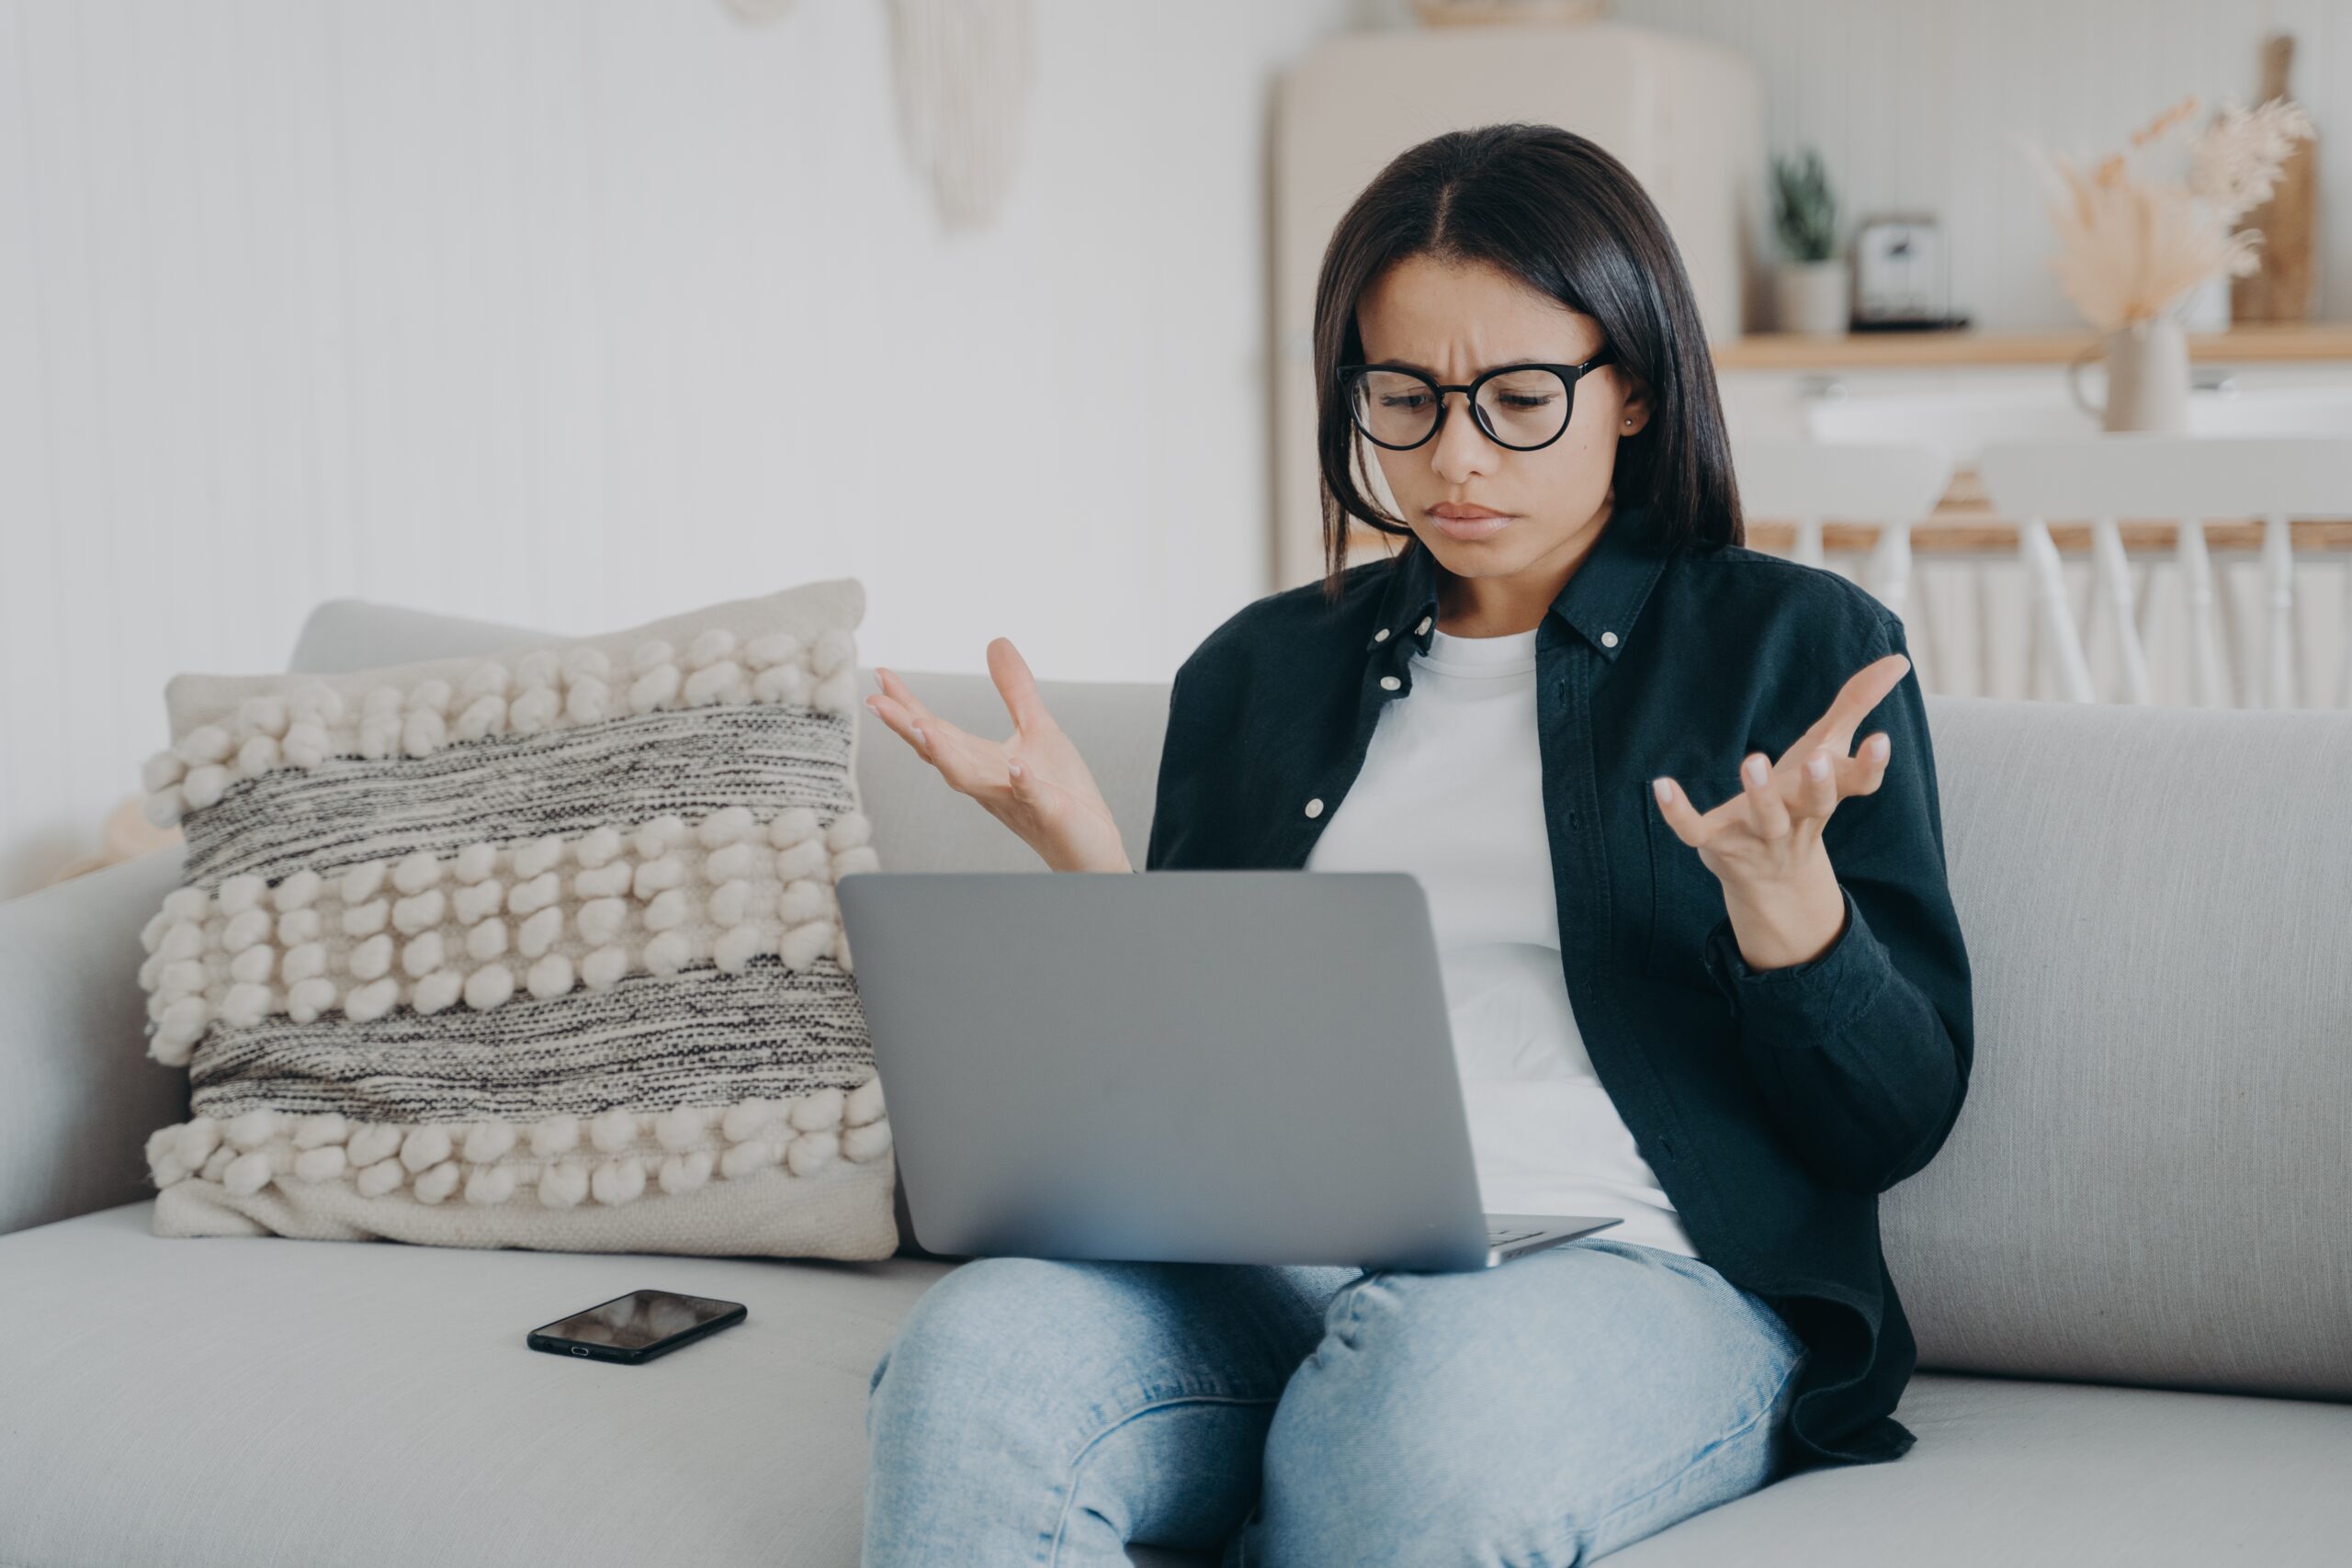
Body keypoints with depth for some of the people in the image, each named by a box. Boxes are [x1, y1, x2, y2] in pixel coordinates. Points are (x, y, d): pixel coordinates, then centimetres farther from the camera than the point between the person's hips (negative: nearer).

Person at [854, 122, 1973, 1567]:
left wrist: (1779, 884, -13)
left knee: (1442, 1384, -39)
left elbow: (1897, 1123, 5)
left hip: (1632, 1271, -2)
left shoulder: (1803, 646, 11)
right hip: (1268, 1269, 2)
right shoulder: (1259, 671, 22)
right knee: (972, 1352, -32)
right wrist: (1093, 872, 4)